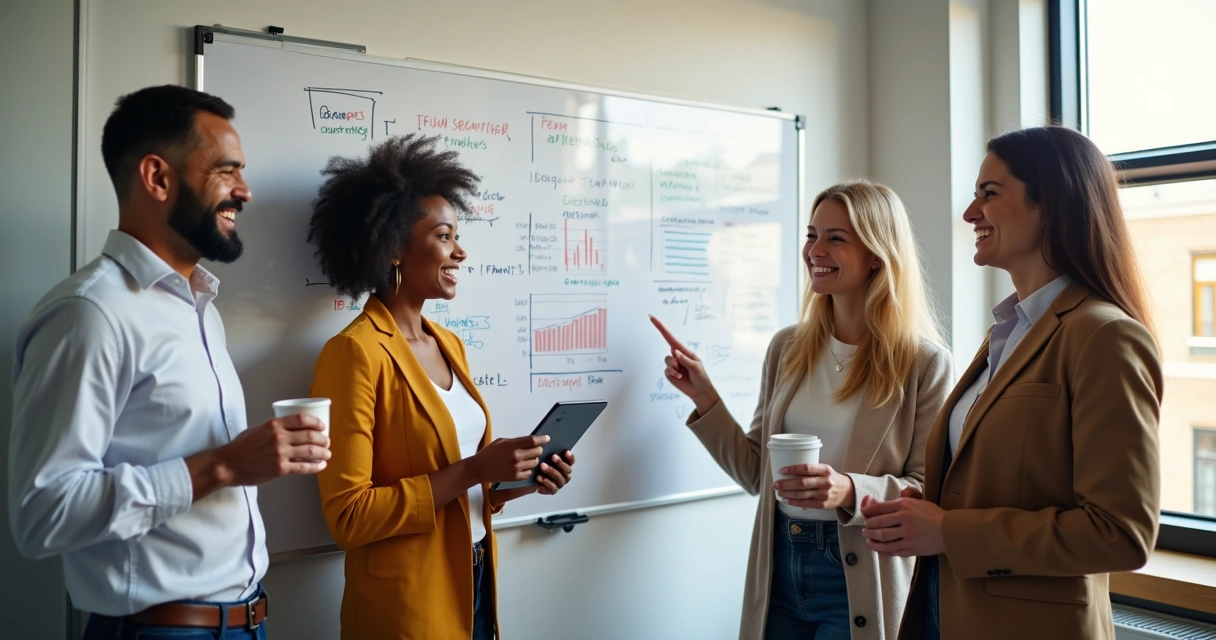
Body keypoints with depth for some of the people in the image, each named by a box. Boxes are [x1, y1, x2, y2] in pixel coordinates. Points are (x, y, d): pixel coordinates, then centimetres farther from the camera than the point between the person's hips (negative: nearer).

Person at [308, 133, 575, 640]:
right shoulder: (356, 352, -18)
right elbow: (348, 516, -20)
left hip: (474, 585, 8)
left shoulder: (448, 344, 7)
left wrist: (523, 478, -4)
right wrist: (472, 471, -24)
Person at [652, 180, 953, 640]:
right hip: (778, 569, 4)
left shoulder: (924, 363, -10)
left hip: (859, 584, -4)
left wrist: (850, 491, -25)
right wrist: (704, 398, -3)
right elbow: (757, 473, 6)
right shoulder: (787, 348, 2)